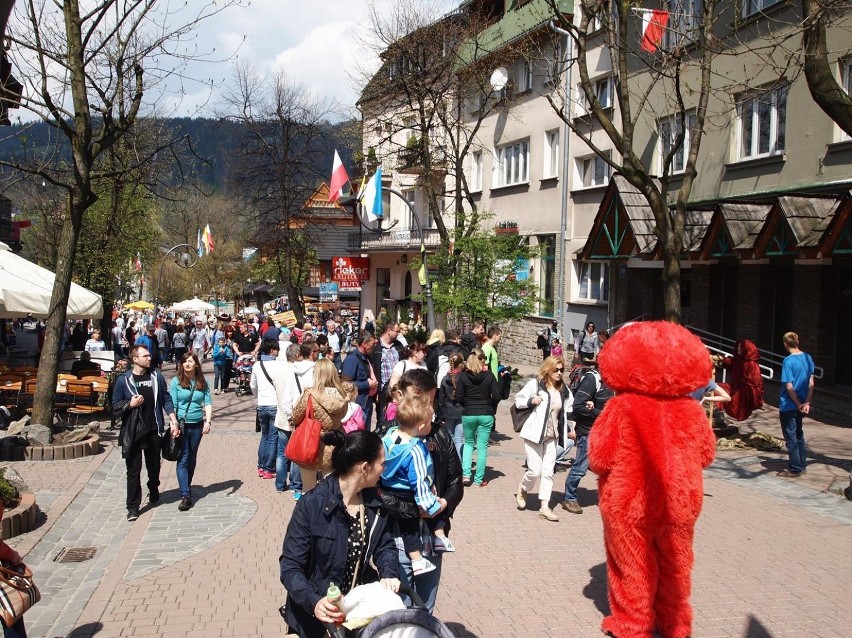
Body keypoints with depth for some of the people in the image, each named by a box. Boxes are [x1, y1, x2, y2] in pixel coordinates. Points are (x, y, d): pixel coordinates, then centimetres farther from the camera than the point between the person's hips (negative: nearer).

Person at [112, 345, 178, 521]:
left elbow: (166, 399, 6)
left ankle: (154, 493, 40)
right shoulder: (123, 380, -5)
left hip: (154, 429, 3)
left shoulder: (157, 377, 2)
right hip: (132, 432, -2)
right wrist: (130, 404, -18)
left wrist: (173, 420, -1)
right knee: (133, 470, 2)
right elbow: (115, 406, 0)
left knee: (154, 465, 17)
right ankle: (133, 507, 9)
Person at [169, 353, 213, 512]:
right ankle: (185, 495, -8)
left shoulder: (202, 382, 4)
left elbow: (208, 403, 2)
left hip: (197, 425, 3)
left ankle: (187, 488, 28)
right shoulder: (176, 381, -4)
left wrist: (208, 421, -10)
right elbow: (172, 405, -5)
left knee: (192, 459, 13)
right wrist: (174, 425, -12)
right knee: (183, 459, -6)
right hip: (181, 424, -3)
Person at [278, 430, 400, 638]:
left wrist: (389, 573, -16)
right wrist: (314, 601, -35)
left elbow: (385, 545, 6)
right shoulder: (312, 505, -21)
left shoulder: (374, 501, -4)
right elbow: (290, 566, -19)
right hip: (320, 615, -5)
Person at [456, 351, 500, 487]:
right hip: (486, 414, -1)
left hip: (468, 414, 1)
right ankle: (479, 480, 9)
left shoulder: (463, 376, -3)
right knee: (482, 447, 7)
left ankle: (466, 474, 7)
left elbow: (458, 397, -5)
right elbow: (496, 396, -7)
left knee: (468, 443, 20)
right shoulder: (489, 375, -4)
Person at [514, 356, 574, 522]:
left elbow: (569, 408, 21)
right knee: (535, 470, -7)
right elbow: (518, 400, -3)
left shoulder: (564, 389, 6)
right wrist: (531, 401, -20)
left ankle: (544, 508, 8)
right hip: (534, 434, -5)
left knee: (548, 472, 3)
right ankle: (522, 491, 24)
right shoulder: (535, 384, -8)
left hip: (551, 436, 5)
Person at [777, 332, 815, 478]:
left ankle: (795, 470, 8)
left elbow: (789, 387, -19)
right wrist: (806, 403, 1)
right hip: (801, 404, 7)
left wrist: (798, 404, -10)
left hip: (789, 405, -7)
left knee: (791, 437, 2)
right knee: (799, 434, 20)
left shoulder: (788, 361, -18)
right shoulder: (808, 358, 2)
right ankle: (802, 465, 27)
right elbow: (811, 383, 3)